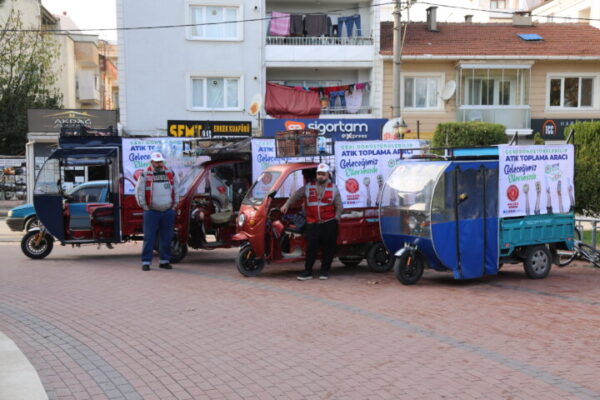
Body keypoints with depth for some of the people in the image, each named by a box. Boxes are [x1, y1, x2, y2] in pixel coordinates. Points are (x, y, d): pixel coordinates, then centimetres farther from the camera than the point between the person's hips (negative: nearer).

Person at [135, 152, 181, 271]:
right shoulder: (145, 175, -1)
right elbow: (139, 191, 1)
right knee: (149, 238, -4)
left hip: (168, 212, 3)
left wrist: (174, 205, 10)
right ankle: (146, 262, 0)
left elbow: (176, 189, 16)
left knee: (166, 238, 6)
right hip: (152, 212, -3)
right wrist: (144, 207, -3)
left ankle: (165, 260, 15)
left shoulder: (171, 174, 9)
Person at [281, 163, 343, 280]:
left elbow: (339, 206, 7)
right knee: (311, 248, -2)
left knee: (328, 249, 4)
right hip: (312, 224, 0)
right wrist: (286, 205, 4)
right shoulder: (308, 187, 9)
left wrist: (336, 219, -2)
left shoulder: (333, 188, 7)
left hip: (329, 224, 0)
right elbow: (296, 195, 13)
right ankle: (307, 272, 4)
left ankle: (325, 272, 16)